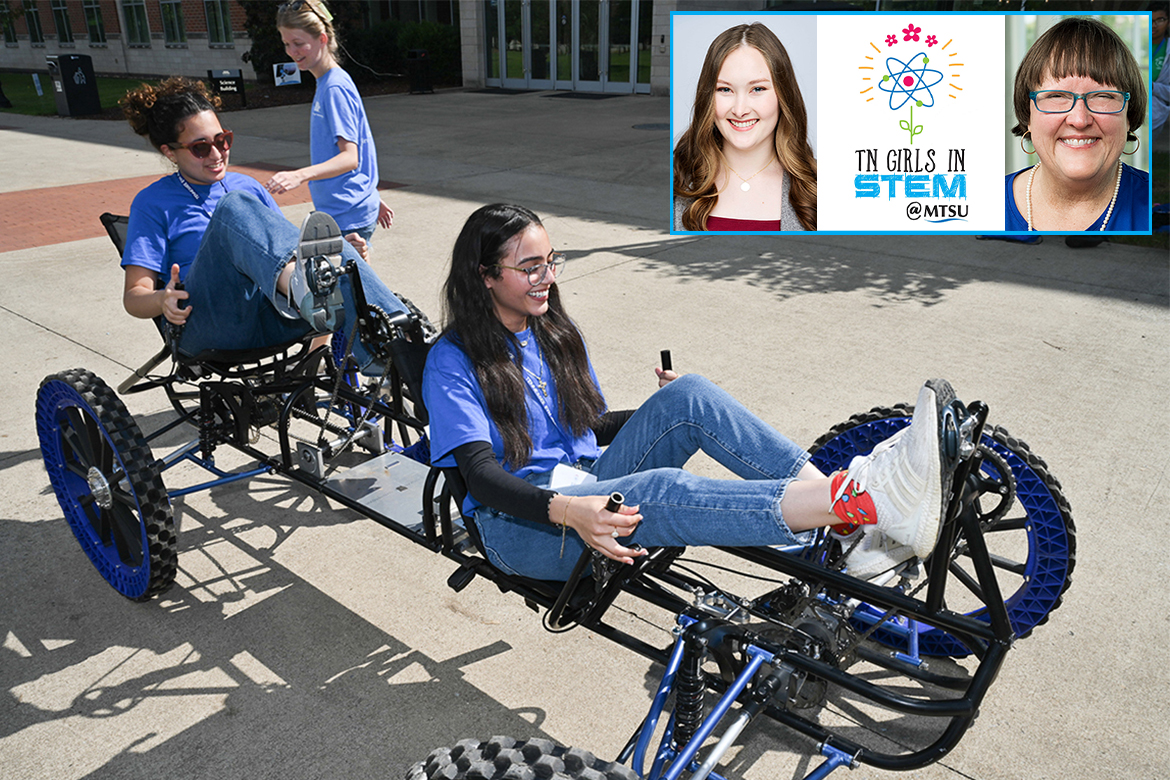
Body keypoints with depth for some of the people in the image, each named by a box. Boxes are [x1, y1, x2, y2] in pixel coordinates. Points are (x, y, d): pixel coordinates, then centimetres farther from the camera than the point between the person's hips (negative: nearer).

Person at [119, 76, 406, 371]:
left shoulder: (249, 187, 28)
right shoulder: (152, 203, 14)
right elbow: (134, 294, 7)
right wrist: (162, 300, -18)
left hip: (274, 317, 4)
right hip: (205, 323, -3)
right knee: (235, 206, -26)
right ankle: (299, 283, -56)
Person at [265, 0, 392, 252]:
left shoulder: (335, 87, -14)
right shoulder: (326, 83, 15)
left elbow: (350, 157, -23)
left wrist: (300, 175, -37)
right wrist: (373, 198, 27)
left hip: (348, 217, -10)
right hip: (336, 211, 10)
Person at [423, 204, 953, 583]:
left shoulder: (556, 335, 14)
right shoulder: (452, 361, -7)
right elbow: (481, 473, -18)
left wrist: (669, 411, 1)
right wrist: (567, 511, -36)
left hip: (589, 482, 6)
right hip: (520, 524, -6)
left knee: (687, 395, -20)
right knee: (658, 491, -36)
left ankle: (849, 528, -33)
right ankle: (870, 500, -50)